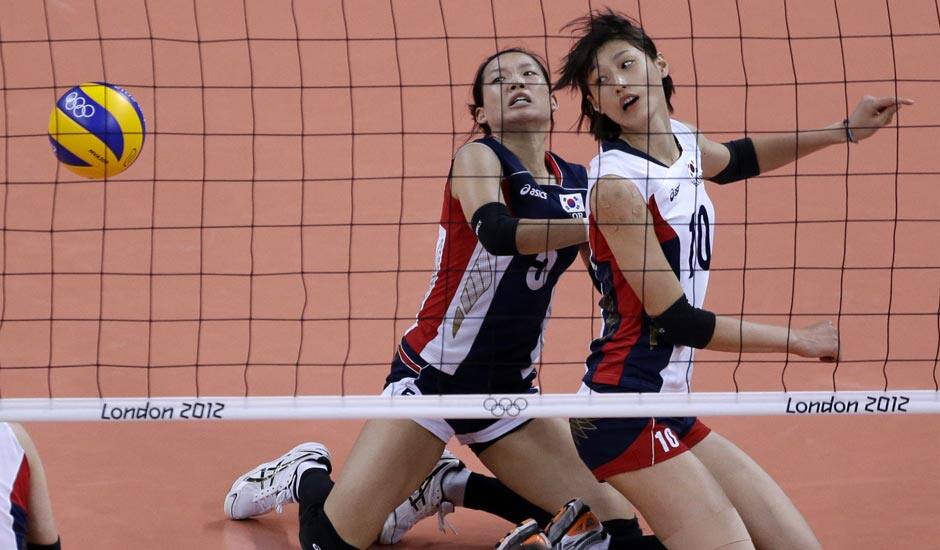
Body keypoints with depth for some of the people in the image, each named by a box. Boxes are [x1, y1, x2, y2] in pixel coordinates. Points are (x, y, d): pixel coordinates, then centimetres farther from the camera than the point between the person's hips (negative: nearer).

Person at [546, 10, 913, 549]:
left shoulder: (681, 142, 7)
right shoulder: (617, 185, -16)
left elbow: (736, 159, 32)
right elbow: (675, 320, -16)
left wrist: (843, 131, 23)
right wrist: (799, 339, -7)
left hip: (666, 409, 9)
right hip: (625, 416, -9)